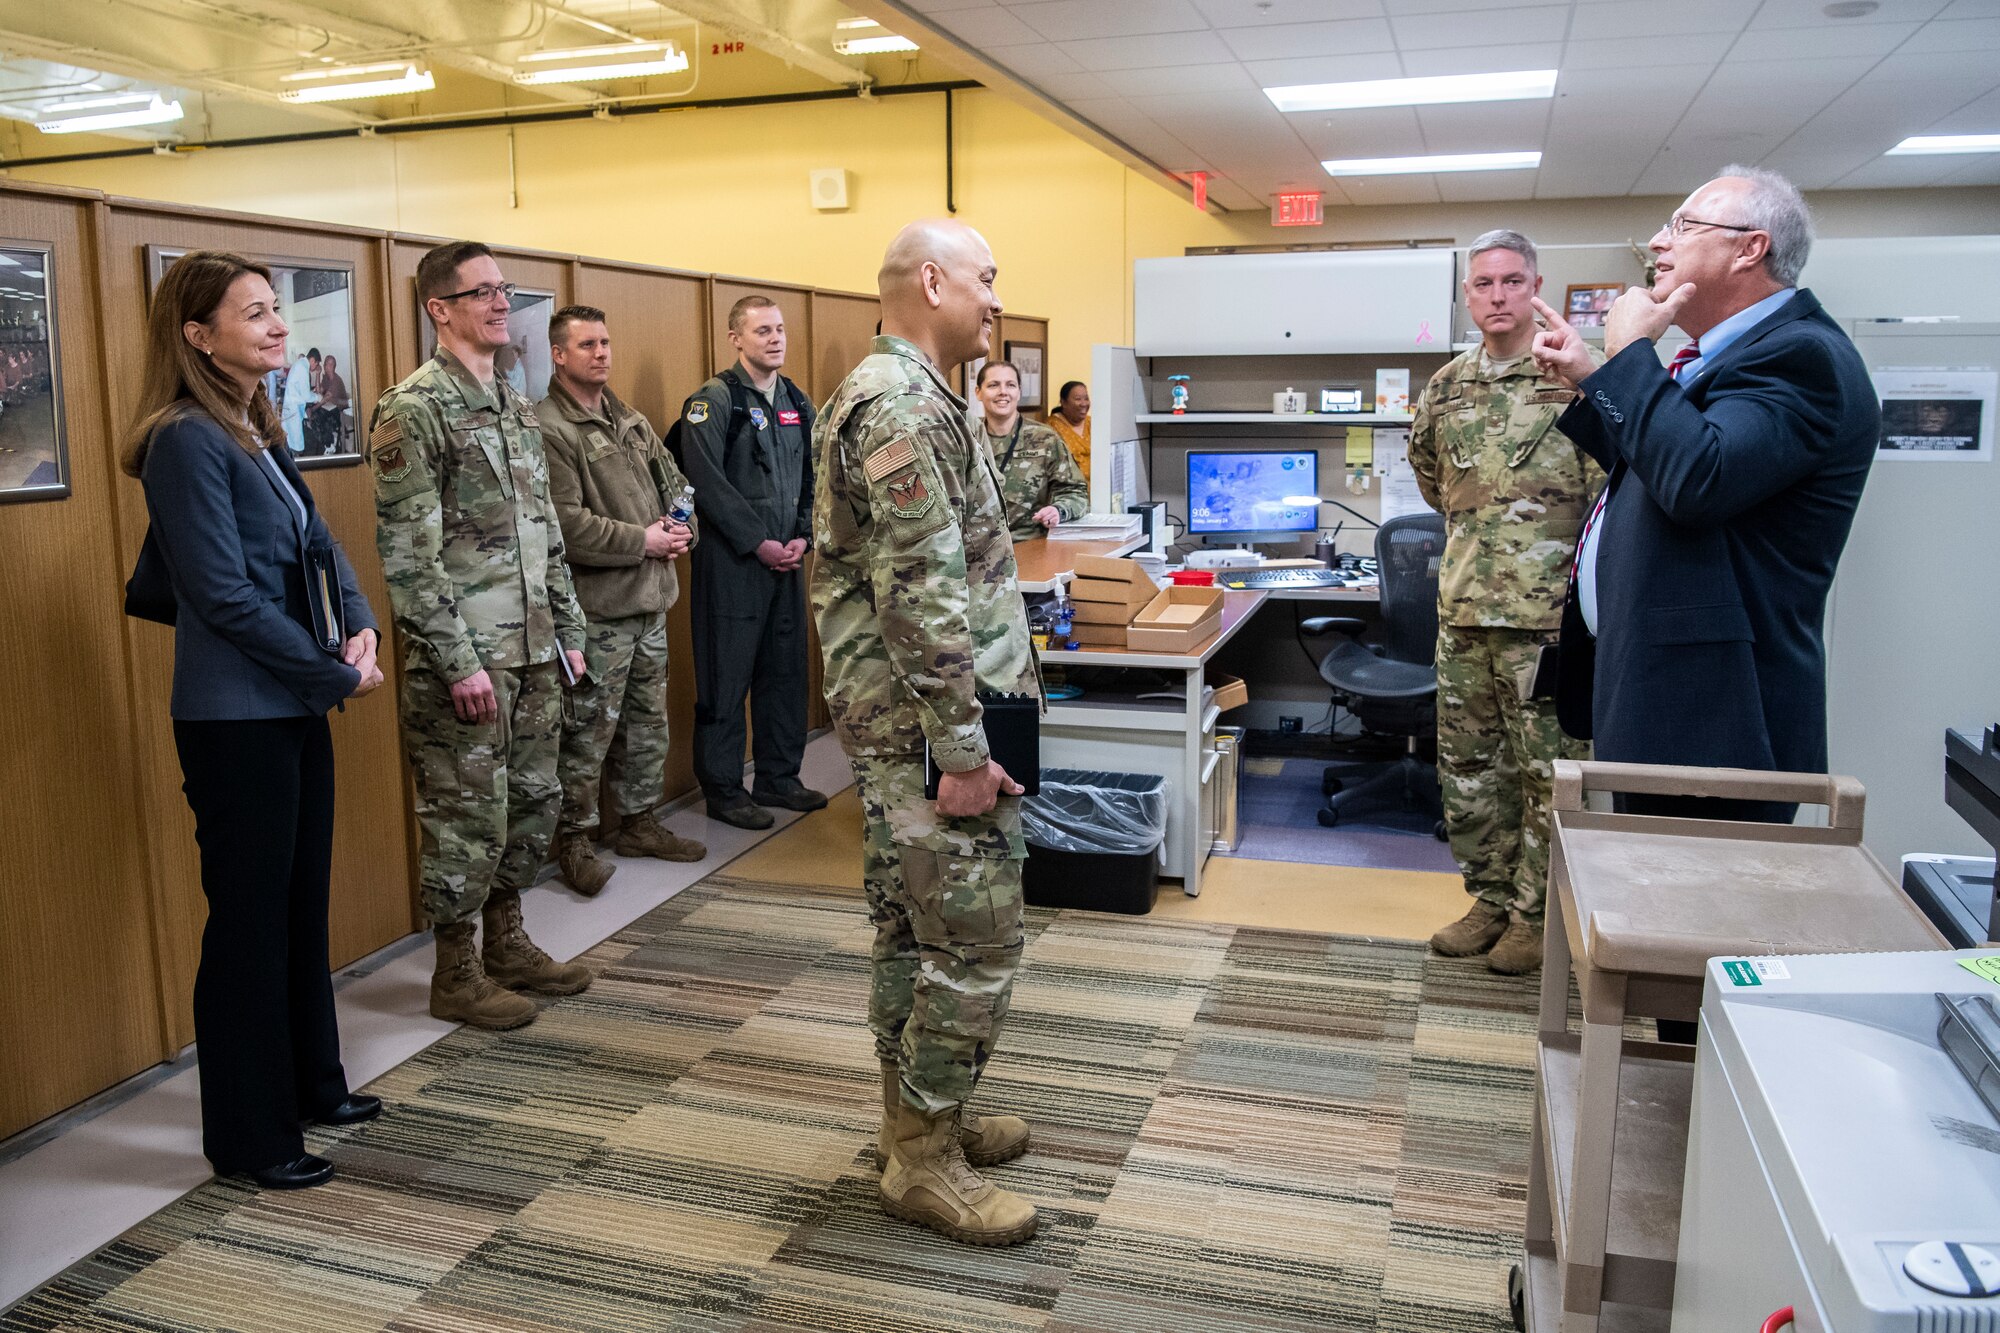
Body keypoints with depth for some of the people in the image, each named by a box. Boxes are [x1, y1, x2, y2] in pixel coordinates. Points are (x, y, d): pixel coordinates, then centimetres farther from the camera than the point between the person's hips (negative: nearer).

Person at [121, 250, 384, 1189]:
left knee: (303, 902, 17)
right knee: (249, 919, 2)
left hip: (295, 707, 9)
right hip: (236, 718, -9)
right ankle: (247, 1137, 16)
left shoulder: (258, 434, 11)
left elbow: (317, 545, 12)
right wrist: (340, 675, -13)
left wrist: (362, 626, -7)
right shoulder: (186, 442, -15)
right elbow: (226, 595, -19)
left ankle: (311, 1085, 34)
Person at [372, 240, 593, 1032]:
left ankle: (508, 943, 32)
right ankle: (455, 974, 17)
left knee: (532, 803, 15)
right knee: (467, 816, 1)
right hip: (464, 659, -8)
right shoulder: (412, 409, -11)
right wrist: (459, 661, -19)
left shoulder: (515, 407, 14)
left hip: (532, 652, 8)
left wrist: (568, 630, 14)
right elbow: (407, 552, -16)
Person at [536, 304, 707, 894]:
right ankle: (573, 841, 12)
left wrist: (681, 528, 1)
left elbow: (674, 478, 21)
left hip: (650, 598, 9)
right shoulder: (548, 428, -14)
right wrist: (644, 541, -16)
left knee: (648, 718, 17)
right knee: (590, 729, -1)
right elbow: (566, 525, -22)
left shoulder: (628, 418, 14)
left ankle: (639, 822, 30)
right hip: (599, 605, -8)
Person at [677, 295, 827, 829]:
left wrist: (803, 537, 1)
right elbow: (709, 484, -15)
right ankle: (723, 789, 10)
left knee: (786, 669, 12)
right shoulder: (714, 400, -8)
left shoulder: (796, 402, 14)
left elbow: (811, 476, 15)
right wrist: (760, 544, -15)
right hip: (731, 561, -7)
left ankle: (779, 777, 25)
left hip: (786, 559, 7)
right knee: (727, 675, 0)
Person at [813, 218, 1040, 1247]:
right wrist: (962, 750, -22)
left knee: (911, 924, 17)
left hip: (892, 717, 11)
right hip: (927, 722, -11)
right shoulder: (907, 406, -18)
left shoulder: (887, 393, 18)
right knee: (977, 938, -4)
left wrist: (1002, 679, 24)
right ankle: (924, 1161, 9)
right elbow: (925, 594, -24)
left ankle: (919, 1114, 30)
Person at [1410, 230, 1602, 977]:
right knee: (1466, 763, 12)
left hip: (1548, 609, -6)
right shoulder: (1446, 387, 11)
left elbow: (1610, 489, -7)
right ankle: (1491, 900, 26)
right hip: (1463, 606, 6)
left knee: (1548, 768, 2)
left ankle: (1536, 914, 15)